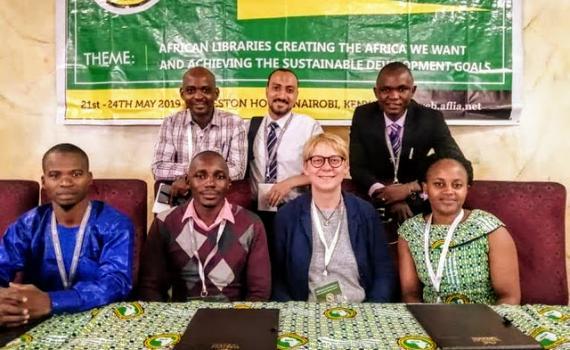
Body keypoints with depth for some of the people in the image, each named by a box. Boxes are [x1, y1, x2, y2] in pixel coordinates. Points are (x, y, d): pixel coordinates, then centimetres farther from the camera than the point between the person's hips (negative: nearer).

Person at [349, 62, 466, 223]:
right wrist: (388, 197, -26)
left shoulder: (431, 119, -9)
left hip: (417, 197, 0)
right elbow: (357, 166, -8)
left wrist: (409, 188, -27)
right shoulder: (363, 116, -6)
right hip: (375, 196, 0)